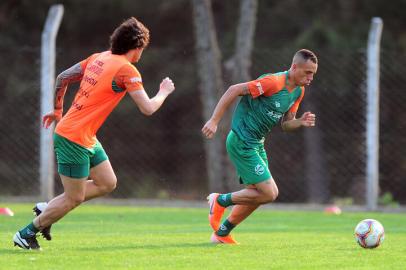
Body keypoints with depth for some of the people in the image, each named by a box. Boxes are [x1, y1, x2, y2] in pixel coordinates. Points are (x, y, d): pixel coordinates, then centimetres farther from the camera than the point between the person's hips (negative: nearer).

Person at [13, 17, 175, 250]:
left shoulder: (98, 58, 9)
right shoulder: (127, 70, -15)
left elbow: (62, 78, 16)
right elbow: (147, 108, -15)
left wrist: (58, 111, 27)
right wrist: (164, 92, 4)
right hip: (74, 138, -9)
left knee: (108, 183, 14)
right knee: (75, 198, 0)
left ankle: (47, 209, 19)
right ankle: (26, 233, 11)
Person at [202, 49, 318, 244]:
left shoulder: (298, 91, 7)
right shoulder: (273, 82, -22)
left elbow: (285, 124, 14)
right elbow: (234, 90, -20)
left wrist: (301, 122, -9)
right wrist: (214, 121, -21)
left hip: (257, 144, 9)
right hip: (242, 142, -9)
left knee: (256, 195, 14)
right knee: (269, 193, -12)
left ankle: (221, 233, 29)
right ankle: (220, 201, 5)